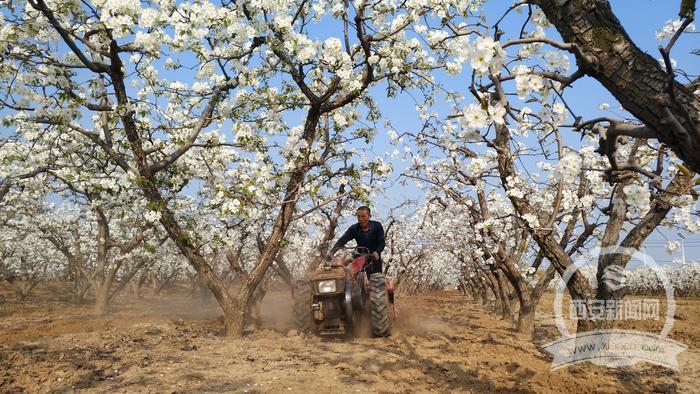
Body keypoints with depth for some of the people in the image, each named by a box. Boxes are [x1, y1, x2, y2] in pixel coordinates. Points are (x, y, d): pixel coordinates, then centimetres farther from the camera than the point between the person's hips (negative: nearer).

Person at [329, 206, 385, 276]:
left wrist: (377, 252, -35)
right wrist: (331, 253, -36)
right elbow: (342, 241, -20)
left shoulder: (377, 226, -10)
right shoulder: (354, 228, -9)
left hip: (375, 258, -1)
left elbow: (382, 243, -13)